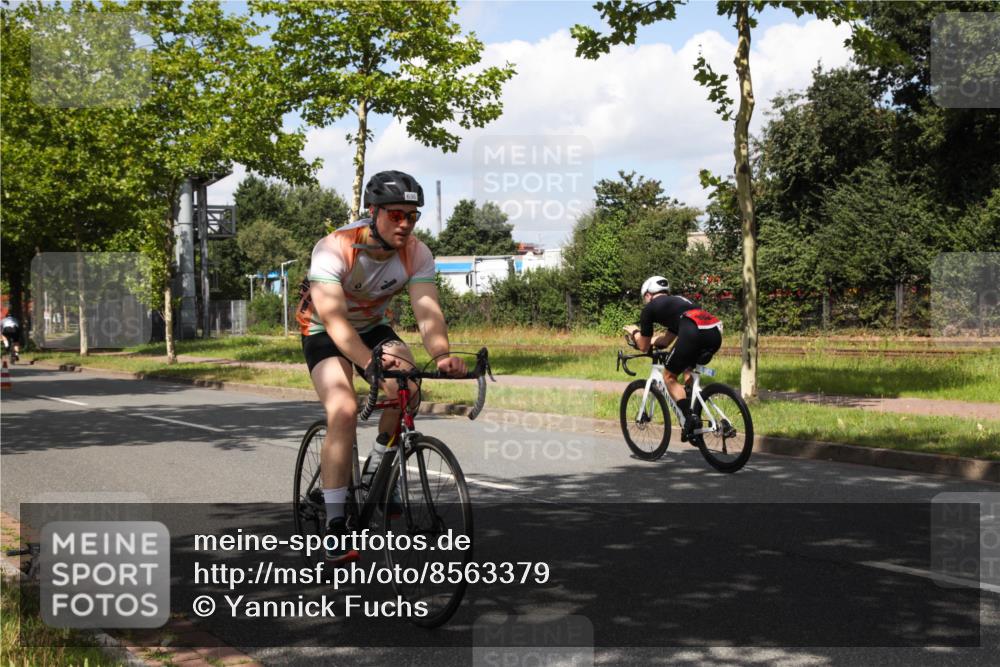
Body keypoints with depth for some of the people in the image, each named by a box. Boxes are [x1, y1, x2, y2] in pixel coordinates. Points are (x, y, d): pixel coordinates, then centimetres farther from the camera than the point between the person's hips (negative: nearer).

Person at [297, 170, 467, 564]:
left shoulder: (416, 254, -19)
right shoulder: (334, 249, -31)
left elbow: (427, 310, -31)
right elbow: (334, 318, -41)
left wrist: (442, 355, -52)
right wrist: (370, 362, -58)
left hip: (373, 326, 4)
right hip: (323, 330, -4)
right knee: (344, 410, -27)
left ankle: (378, 470, 2)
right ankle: (335, 524, -19)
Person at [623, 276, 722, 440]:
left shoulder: (650, 308, 20)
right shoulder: (678, 301, 40)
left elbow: (644, 347, 27)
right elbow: (666, 340, 46)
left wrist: (635, 332, 46)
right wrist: (651, 341, 60)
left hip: (693, 333, -7)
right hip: (716, 333, 7)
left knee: (669, 376, 11)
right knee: (689, 371, 32)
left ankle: (689, 419, -3)